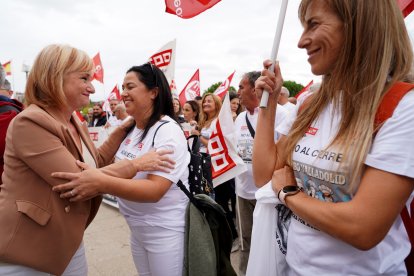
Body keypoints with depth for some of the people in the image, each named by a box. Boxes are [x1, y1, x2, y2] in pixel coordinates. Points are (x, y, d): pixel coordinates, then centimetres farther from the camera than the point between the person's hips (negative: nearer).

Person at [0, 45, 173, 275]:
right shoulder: (29, 123, -23)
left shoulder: (77, 124, 5)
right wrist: (137, 164, -20)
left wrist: (125, 127, 6)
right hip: (24, 250, -8)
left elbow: (97, 162, 12)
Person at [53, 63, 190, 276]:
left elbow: (154, 190, -30)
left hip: (165, 231, -7)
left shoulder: (167, 131, -21)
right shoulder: (130, 129, 4)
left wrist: (102, 183, -41)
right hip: (137, 229, 7)